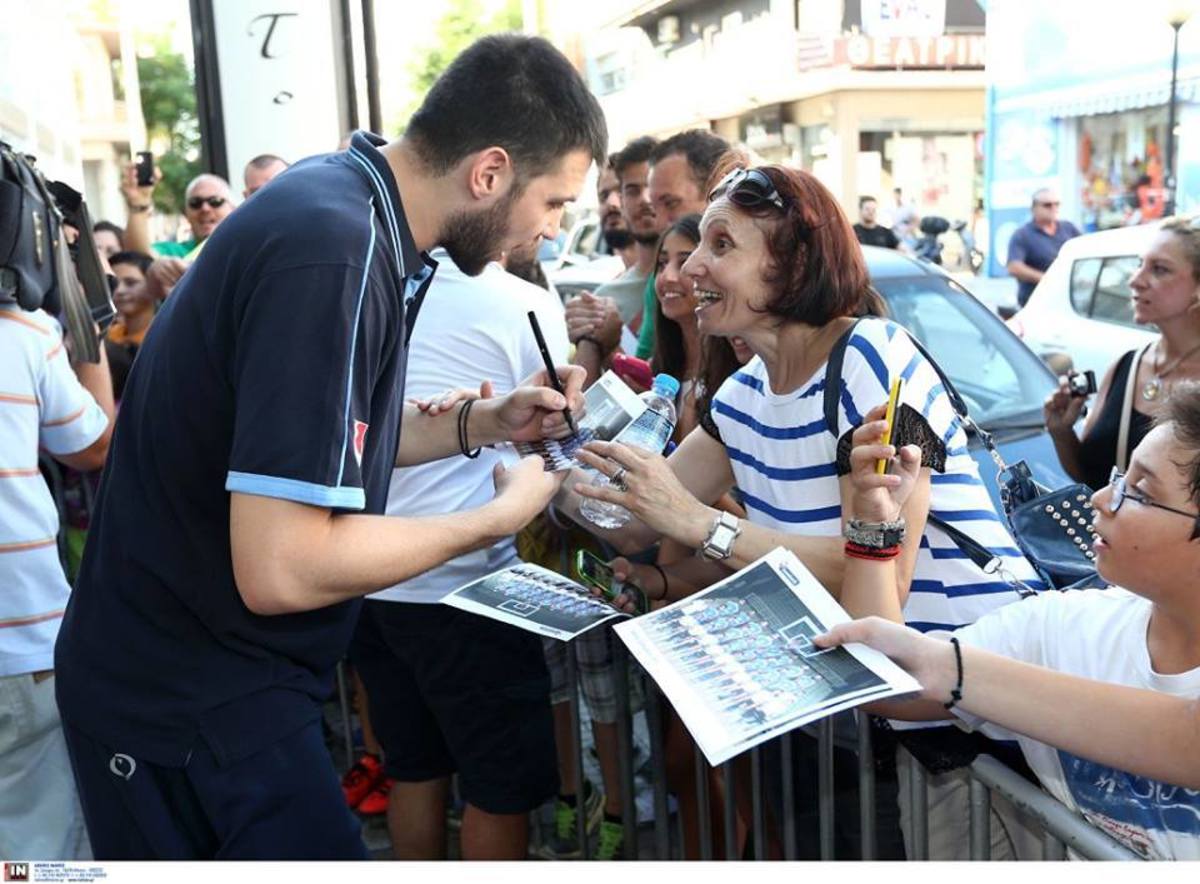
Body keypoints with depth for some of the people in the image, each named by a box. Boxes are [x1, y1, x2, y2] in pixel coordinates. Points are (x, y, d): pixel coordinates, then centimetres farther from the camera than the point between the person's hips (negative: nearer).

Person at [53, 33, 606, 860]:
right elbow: (281, 568, -32)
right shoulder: (331, 252, -29)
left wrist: (488, 421, 1)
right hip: (187, 698, -9)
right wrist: (498, 517, -19)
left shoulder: (344, 206, 2)